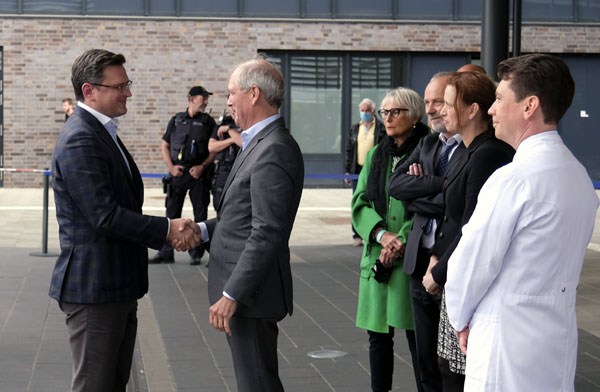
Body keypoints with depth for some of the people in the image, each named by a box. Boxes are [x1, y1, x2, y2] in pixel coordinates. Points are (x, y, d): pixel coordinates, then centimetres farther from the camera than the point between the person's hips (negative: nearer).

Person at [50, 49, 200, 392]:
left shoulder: (102, 133, 15)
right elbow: (105, 216, -24)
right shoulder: (80, 140, -18)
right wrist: (168, 229, -18)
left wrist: (171, 231, 3)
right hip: (94, 289, -10)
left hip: (117, 287, 10)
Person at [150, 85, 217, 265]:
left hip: (199, 174, -1)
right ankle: (166, 252, 7)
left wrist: (202, 166, -9)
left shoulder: (208, 122, 7)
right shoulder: (176, 120, 10)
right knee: (172, 212, 2)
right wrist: (171, 167, -2)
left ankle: (196, 252, 8)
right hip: (177, 173, 1)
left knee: (200, 213, 0)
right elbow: (164, 146, 11)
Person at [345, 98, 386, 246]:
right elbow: (349, 151, 15)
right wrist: (347, 170, 9)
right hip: (357, 170, 4)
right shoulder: (354, 129, 13)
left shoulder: (382, 128, -1)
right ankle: (357, 235, 14)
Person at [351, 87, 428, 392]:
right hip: (377, 257, 5)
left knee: (416, 336, -4)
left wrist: (402, 242, -14)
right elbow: (360, 203, 7)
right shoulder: (376, 156, 14)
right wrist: (382, 235, -10)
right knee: (378, 335, 9)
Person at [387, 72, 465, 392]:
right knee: (427, 359, 15)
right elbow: (395, 184, 2)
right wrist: (437, 184, -13)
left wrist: (415, 195, -6)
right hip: (421, 262, 7)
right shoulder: (427, 144, 14)